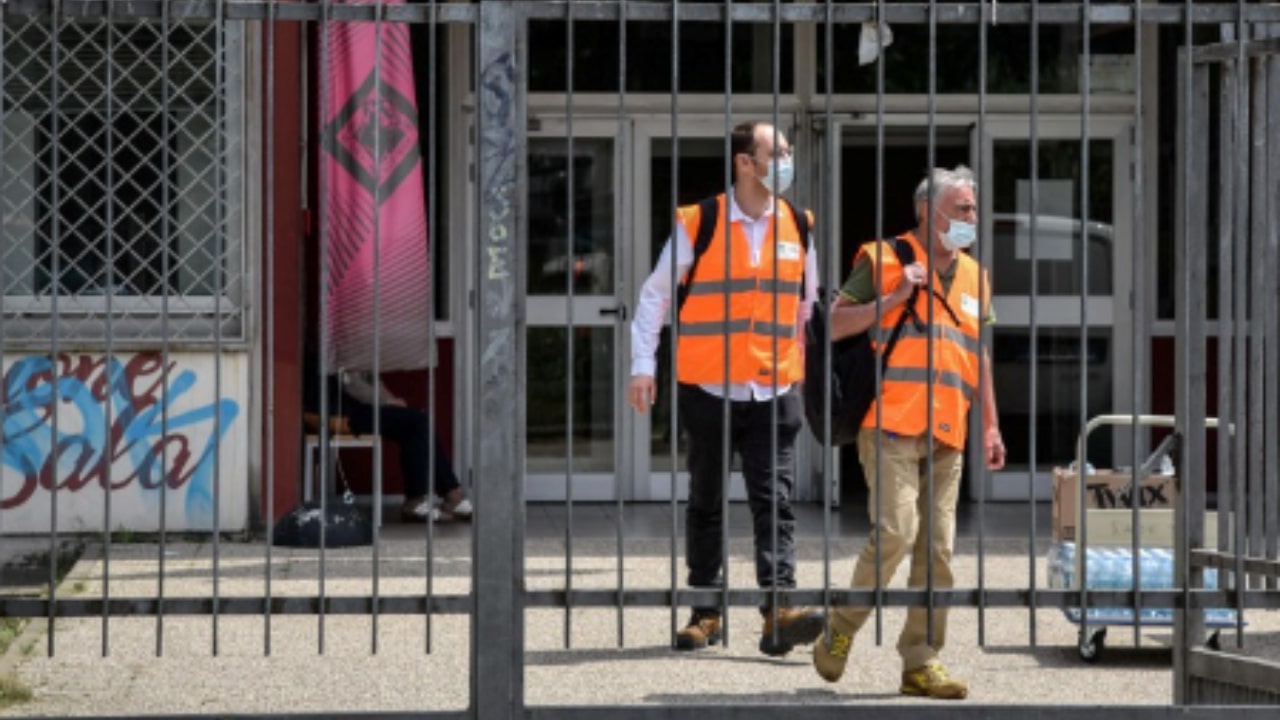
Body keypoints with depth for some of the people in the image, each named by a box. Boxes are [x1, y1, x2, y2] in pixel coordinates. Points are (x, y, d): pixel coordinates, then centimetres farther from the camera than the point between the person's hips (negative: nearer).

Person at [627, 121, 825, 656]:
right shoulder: (698, 224, -3)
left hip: (773, 391, 2)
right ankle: (706, 611, 18)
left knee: (774, 501, -9)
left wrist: (804, 363, 17)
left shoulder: (798, 227, 7)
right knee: (706, 502, 8)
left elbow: (809, 302, 19)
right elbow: (655, 295, 3)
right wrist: (642, 365, -3)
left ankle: (779, 612, -17)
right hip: (707, 390, -1)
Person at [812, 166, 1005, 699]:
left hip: (946, 436, 6)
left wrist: (990, 425, 19)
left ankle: (921, 662, 8)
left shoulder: (973, 276, 19)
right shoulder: (883, 260, 1)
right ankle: (840, 632, 1)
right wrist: (894, 298, -13)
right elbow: (835, 324, -4)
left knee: (936, 550, 3)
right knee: (896, 531, -18)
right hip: (891, 426, -6)